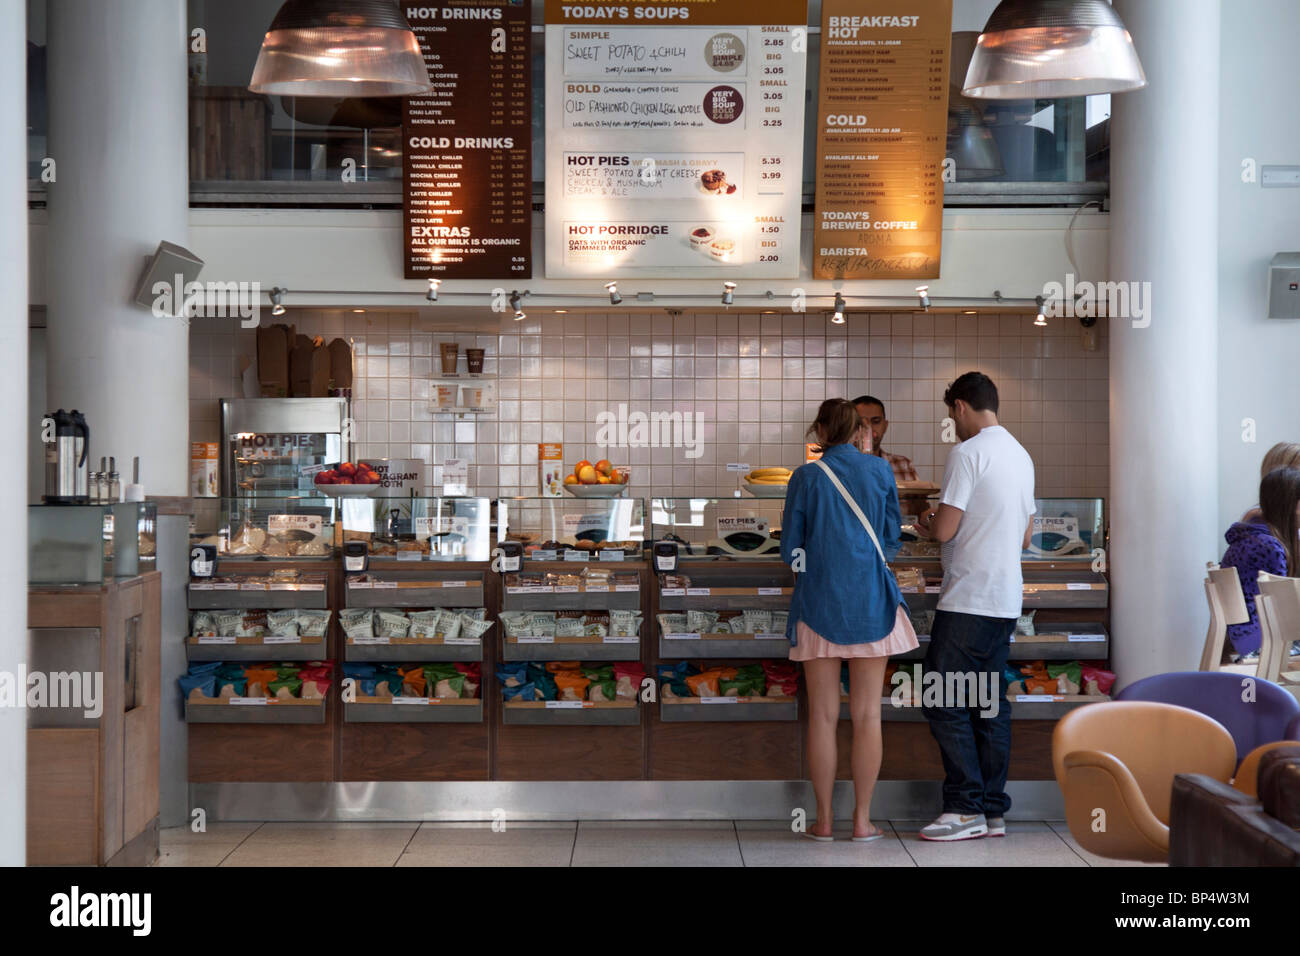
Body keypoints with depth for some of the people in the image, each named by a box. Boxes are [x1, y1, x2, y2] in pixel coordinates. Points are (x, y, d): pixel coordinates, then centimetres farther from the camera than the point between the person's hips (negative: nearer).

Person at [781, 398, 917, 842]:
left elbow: (791, 548, 2)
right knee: (867, 714, 4)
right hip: (871, 601, 1)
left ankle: (824, 818, 8)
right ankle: (862, 819, 5)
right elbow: (891, 540, 7)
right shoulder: (880, 471, 2)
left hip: (819, 600, 0)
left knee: (823, 715, 5)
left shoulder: (806, 477, -2)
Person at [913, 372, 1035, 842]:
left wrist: (926, 523, 6)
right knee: (990, 704, 10)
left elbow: (945, 529, -16)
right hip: (1006, 599, 9)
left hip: (968, 600, -9)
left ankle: (966, 808, -5)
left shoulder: (967, 452, -11)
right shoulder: (1021, 455, 16)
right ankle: (993, 811, 12)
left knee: (945, 703, -5)